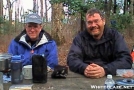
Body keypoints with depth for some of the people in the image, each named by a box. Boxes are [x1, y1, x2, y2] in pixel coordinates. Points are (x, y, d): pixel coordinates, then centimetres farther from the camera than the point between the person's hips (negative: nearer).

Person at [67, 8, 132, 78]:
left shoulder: (115, 36, 1)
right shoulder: (80, 37, 4)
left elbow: (126, 59, -10)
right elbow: (72, 59, -6)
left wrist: (105, 70, -27)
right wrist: (84, 68, -28)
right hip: (84, 79, 1)